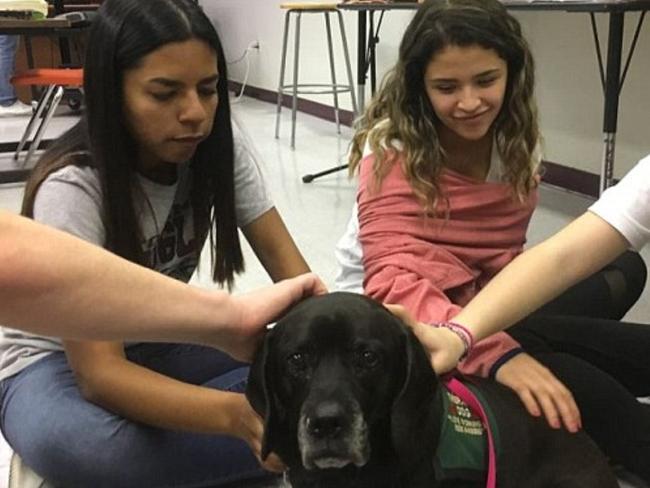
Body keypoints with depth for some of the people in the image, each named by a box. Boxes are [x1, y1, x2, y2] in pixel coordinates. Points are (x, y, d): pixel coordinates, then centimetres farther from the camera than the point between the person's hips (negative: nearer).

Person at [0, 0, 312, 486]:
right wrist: (239, 414, -52)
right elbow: (100, 373, -36)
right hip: (59, 360, -3)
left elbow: (286, 262, -16)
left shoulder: (220, 143, -14)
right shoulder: (71, 188, -29)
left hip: (159, 343, 4)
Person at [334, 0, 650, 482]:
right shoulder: (392, 147, -20)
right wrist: (497, 352, -45)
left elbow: (501, 252, -1)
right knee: (582, 387, -26)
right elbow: (393, 282, -31)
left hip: (478, 301, 8)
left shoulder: (516, 138, 0)